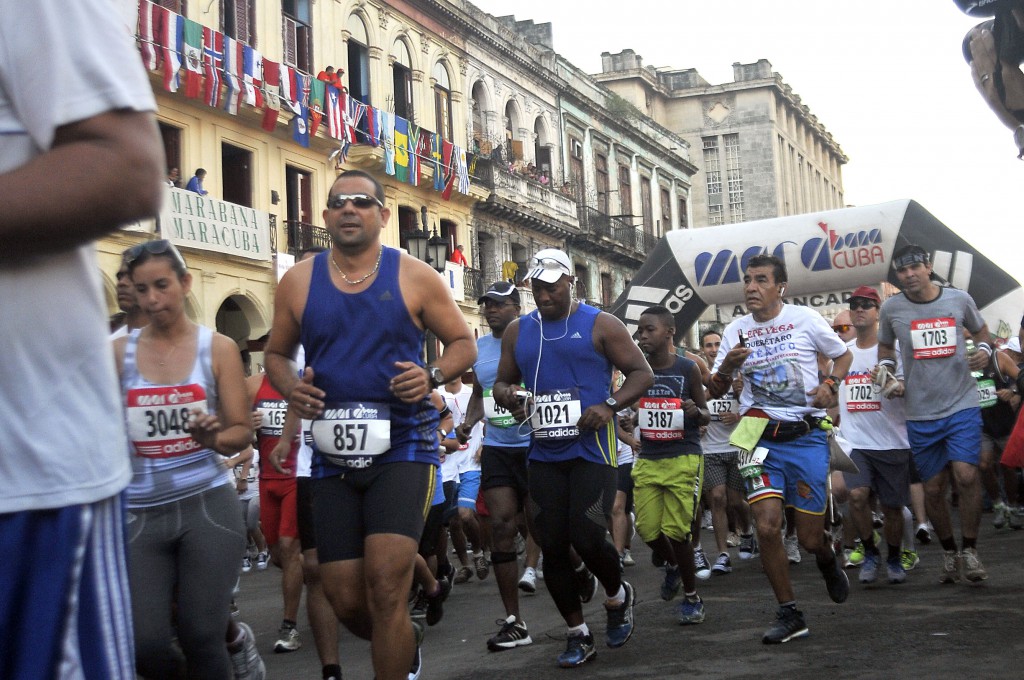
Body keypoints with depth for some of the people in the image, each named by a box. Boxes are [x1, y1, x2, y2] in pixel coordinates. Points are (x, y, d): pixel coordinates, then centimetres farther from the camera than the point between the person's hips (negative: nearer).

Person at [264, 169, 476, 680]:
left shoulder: (414, 277, 0)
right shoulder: (298, 282, 6)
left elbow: (463, 343, 8)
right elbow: (276, 353, 18)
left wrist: (433, 375, -12)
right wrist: (290, 389, -4)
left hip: (402, 446, -3)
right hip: (333, 453, 3)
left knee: (385, 585, -16)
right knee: (345, 601, 6)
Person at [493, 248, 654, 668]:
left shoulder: (600, 325, -1)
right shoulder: (518, 331, 11)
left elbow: (642, 373, -1)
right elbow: (502, 382, 19)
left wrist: (610, 405, -17)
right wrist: (507, 395, -6)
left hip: (591, 449, -4)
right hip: (544, 455, 4)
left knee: (587, 538, -12)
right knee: (552, 546, 2)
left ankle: (618, 597, 22)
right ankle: (578, 634, 19)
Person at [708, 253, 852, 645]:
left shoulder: (805, 319, -1)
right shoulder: (735, 332, 6)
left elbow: (844, 355, 13)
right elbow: (714, 392, 9)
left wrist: (830, 385, -7)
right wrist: (726, 368, -13)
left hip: (807, 438, -1)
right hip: (762, 439, 2)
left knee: (809, 538, 1)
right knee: (767, 527, -15)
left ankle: (827, 559, 40)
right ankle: (789, 615, 3)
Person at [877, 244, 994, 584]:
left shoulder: (959, 299, 1)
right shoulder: (892, 308, 1)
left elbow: (980, 330, 19)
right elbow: (885, 346, 18)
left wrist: (984, 350, -2)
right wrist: (885, 370, -1)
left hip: (962, 404, -1)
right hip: (921, 413, 1)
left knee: (966, 474, -17)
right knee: (933, 488, 6)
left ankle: (969, 550, 0)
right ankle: (949, 552, 26)